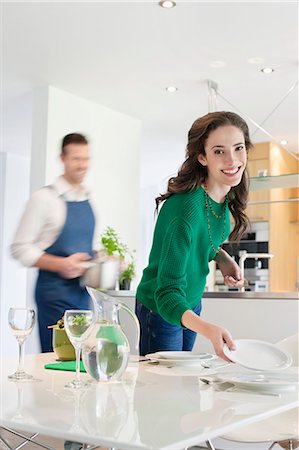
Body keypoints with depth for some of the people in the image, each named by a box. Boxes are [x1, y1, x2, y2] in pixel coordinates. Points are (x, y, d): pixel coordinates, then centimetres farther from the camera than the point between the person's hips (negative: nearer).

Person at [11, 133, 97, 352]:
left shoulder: (88, 200, 11)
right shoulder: (45, 197, -9)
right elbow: (20, 248, -10)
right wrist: (61, 264, -21)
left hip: (82, 292, 6)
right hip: (55, 292, -6)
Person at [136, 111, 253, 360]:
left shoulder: (226, 197, -9)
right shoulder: (185, 208, -34)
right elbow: (167, 294, -35)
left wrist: (223, 258, -8)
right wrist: (209, 330, -52)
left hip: (193, 304, 8)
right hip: (160, 309, -8)